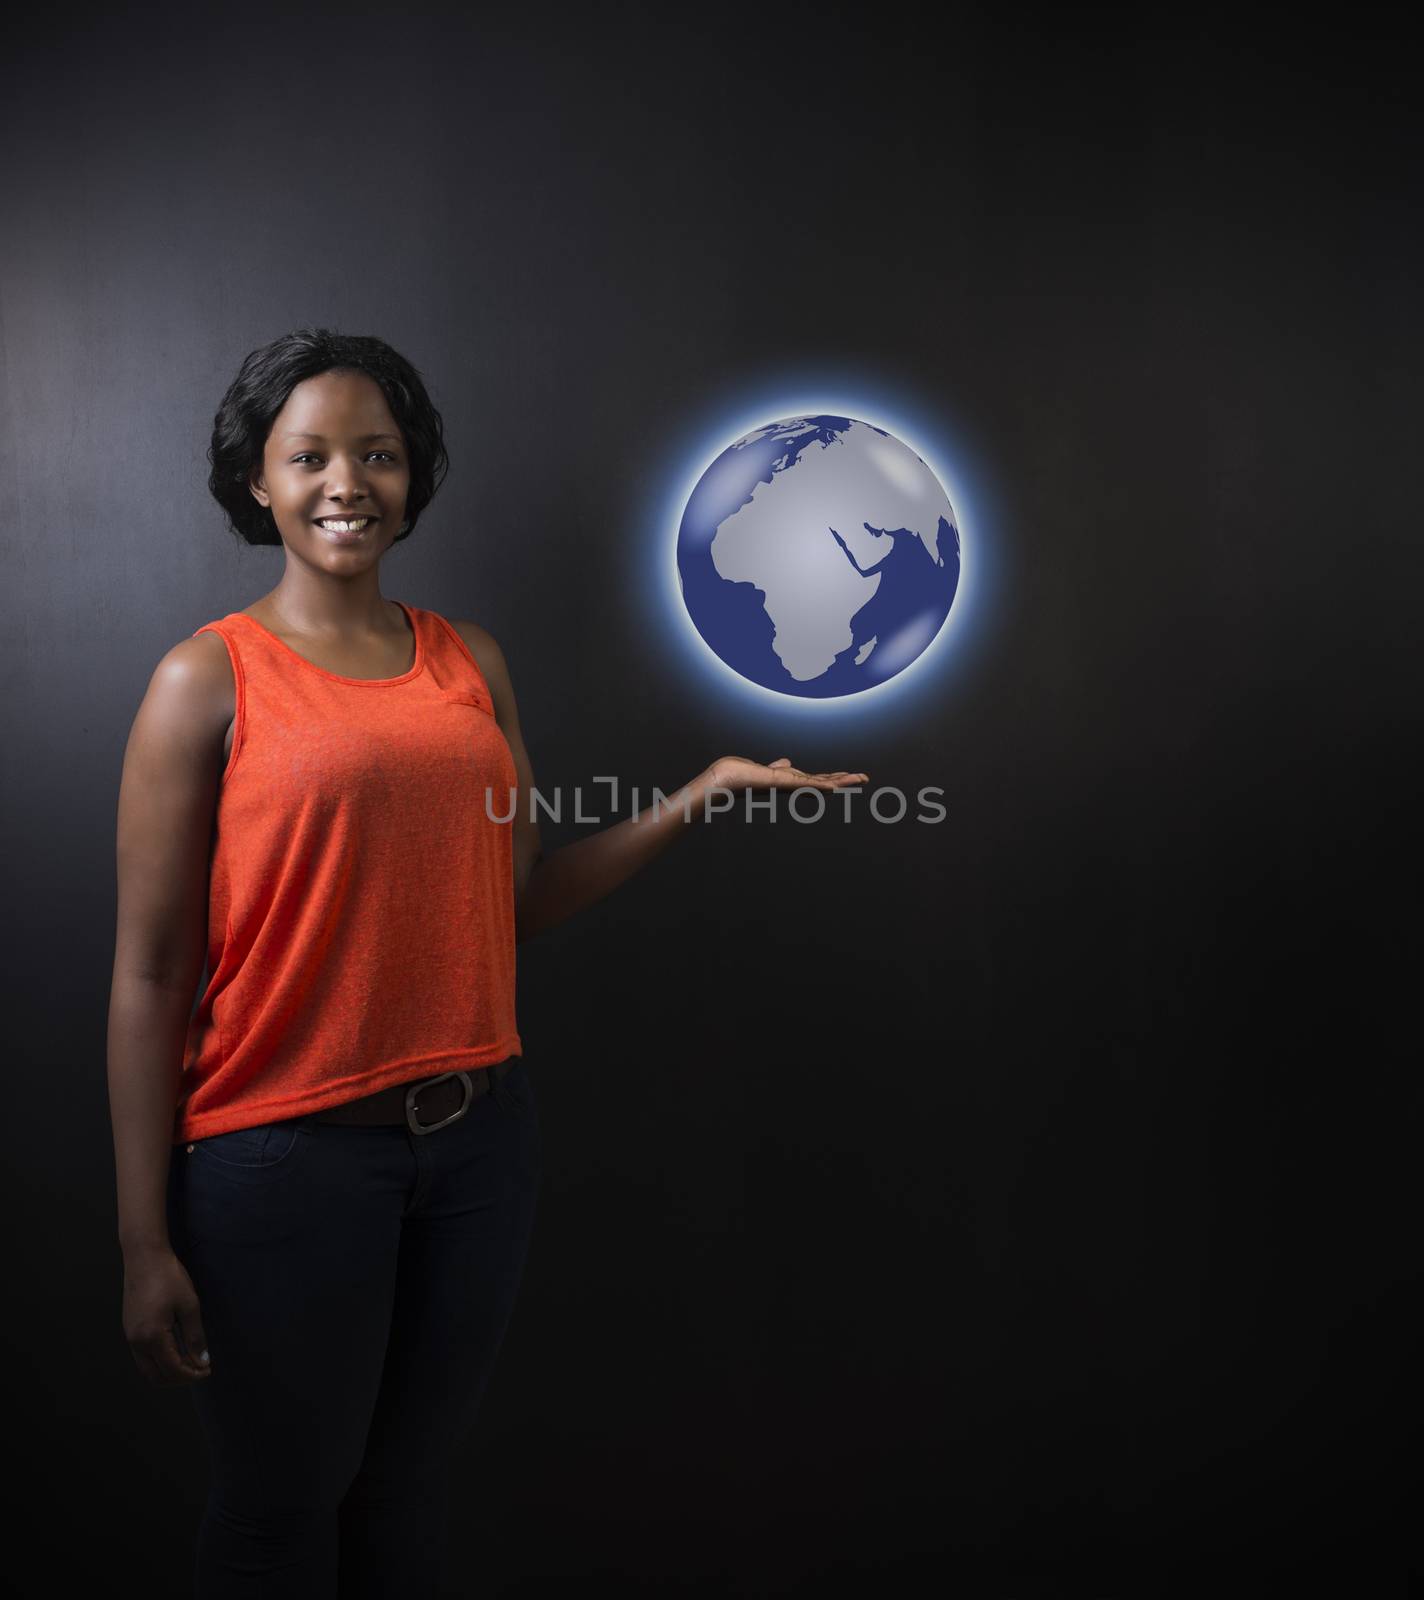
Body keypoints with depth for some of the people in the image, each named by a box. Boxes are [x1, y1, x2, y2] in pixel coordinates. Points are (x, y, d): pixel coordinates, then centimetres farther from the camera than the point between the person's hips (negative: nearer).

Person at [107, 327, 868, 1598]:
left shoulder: (473, 663, 7)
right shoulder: (210, 680, -8)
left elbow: (515, 904, 9)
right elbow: (150, 976, -9)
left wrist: (702, 796, 2)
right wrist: (146, 1241, -11)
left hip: (479, 1133, 4)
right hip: (284, 1153, -4)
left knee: (412, 1487, 20)